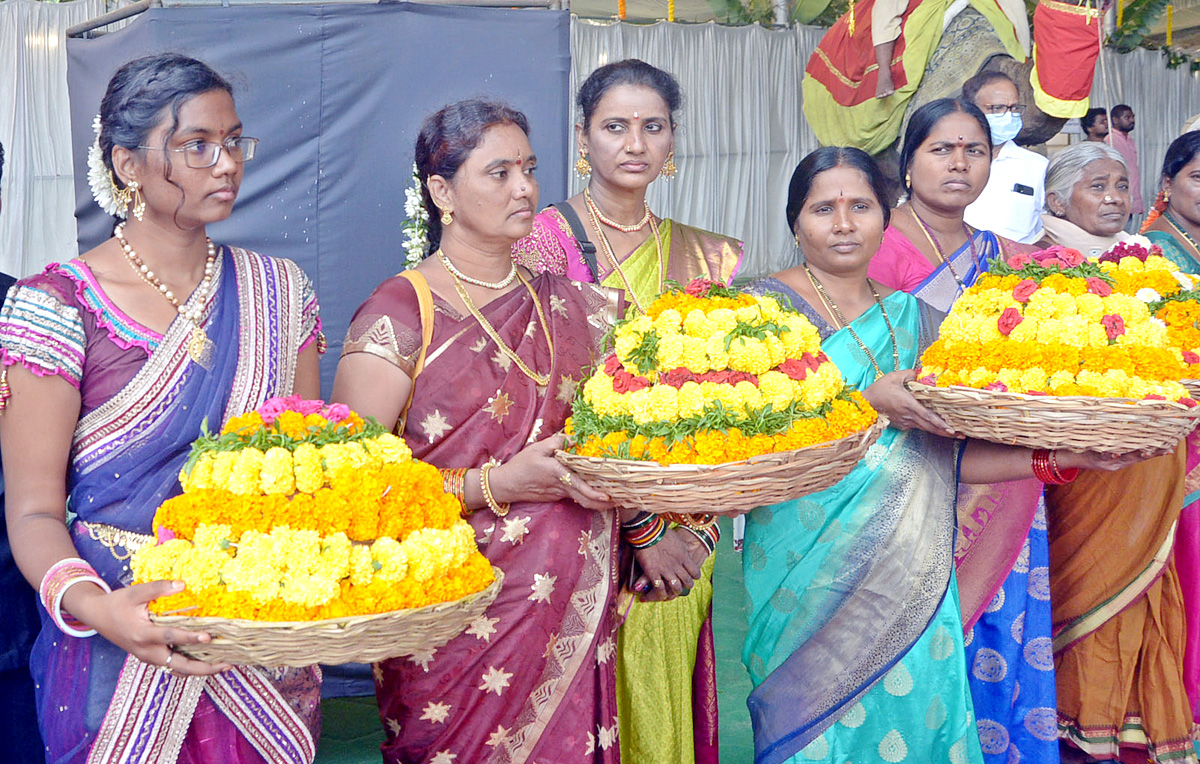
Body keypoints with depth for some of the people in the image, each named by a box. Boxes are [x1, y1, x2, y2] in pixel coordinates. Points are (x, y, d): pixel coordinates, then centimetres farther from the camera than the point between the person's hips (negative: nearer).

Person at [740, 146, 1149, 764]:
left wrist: (1065, 457, -3)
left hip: (910, 574, 4)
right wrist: (865, 401, -20)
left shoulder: (911, 317, 12)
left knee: (915, 708, 1)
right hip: (809, 569, -3)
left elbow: (941, 454, 8)